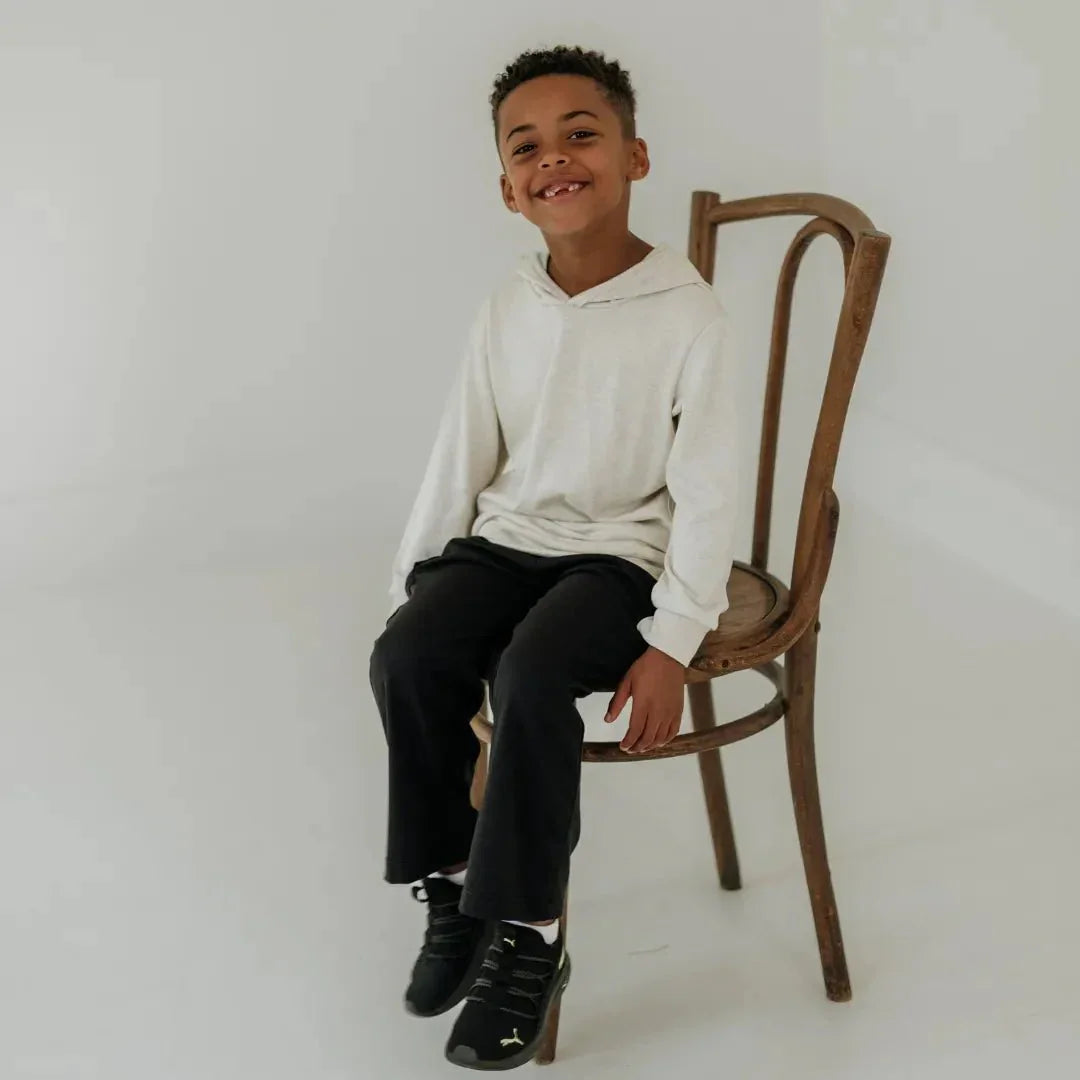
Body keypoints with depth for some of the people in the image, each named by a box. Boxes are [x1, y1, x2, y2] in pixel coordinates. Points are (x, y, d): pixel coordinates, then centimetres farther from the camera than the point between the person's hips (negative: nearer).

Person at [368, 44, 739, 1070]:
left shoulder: (686, 312, -12)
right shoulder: (505, 307, 1)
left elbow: (705, 490, -11)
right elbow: (459, 457, 7)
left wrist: (673, 641, -16)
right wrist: (408, 585, 4)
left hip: (621, 551, -4)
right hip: (505, 536, 5)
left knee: (530, 676, -31)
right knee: (405, 658, -21)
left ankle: (527, 939, -14)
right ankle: (451, 889, -1)